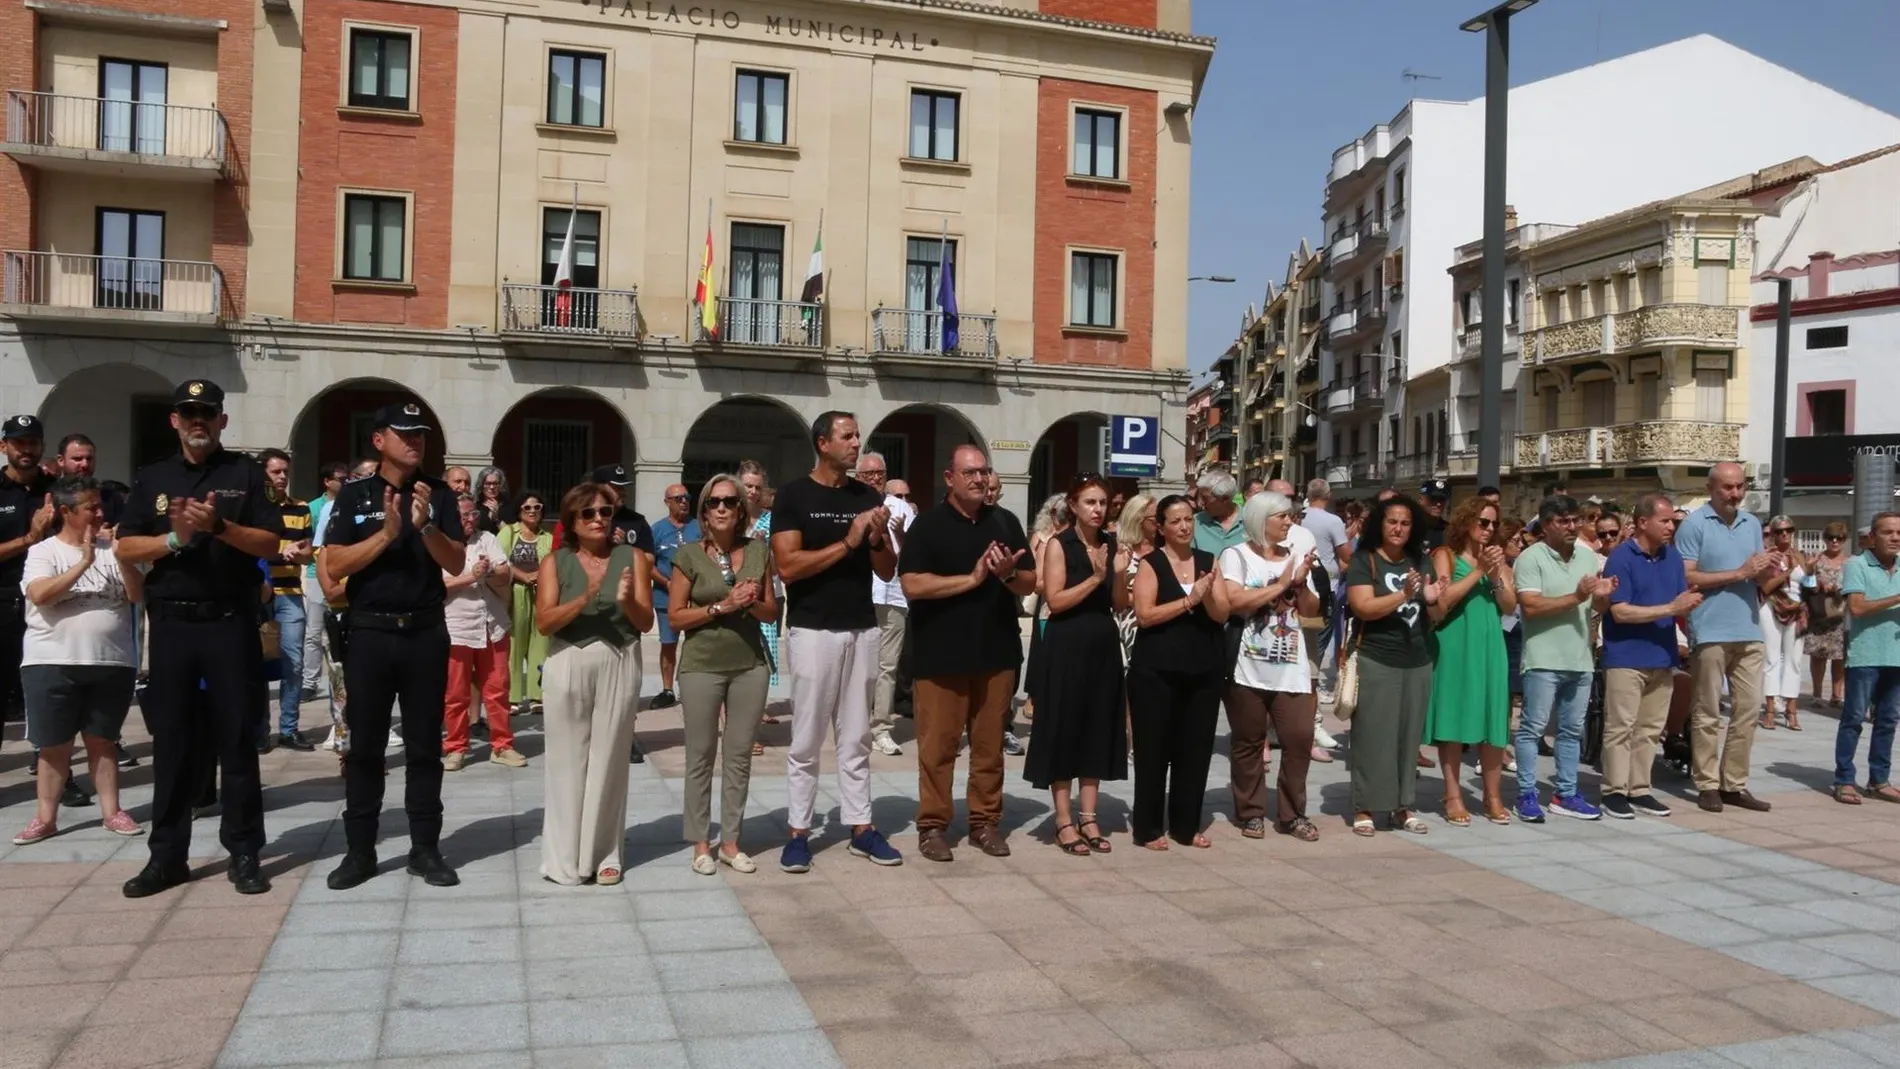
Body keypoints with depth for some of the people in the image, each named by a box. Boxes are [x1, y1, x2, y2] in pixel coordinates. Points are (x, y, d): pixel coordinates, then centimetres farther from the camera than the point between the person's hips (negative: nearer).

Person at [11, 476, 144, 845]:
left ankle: (111, 811, 15)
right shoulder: (43, 551, 0)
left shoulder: (112, 549, 6)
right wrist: (83, 563, -20)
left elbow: (137, 594, -1)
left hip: (112, 663, 2)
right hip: (53, 664, -2)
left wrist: (121, 555, -12)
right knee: (54, 745, 5)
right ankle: (45, 817, 14)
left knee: (102, 740, 10)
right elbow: (39, 595, -16)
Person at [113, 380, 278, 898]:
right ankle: (167, 854, 15)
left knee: (237, 739, 2)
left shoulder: (245, 473, 5)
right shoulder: (151, 479, 11)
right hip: (172, 624, 2)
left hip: (231, 623, -2)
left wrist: (220, 526, -18)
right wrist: (174, 539, -13)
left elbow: (269, 544, -3)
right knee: (172, 741, 7)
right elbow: (124, 551, 4)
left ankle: (244, 853, 9)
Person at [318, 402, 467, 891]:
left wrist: (426, 526, -18)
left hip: (426, 633, 1)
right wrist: (386, 534, -16)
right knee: (364, 745, 6)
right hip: (370, 632, -1)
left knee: (424, 746, 6)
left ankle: (425, 848, 14)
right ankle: (359, 850, 15)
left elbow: (456, 563, -2)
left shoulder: (439, 494, 5)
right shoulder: (353, 496, 3)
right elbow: (333, 566, -5)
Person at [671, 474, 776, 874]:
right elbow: (675, 616, -6)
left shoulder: (758, 550, 4)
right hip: (702, 667, -3)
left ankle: (730, 841, 18)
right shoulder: (688, 554, -5)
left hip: (750, 665, 3)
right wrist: (722, 606, -17)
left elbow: (772, 612, 9)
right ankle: (700, 843, 15)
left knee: (740, 755, 7)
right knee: (701, 756, 4)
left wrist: (752, 603, -13)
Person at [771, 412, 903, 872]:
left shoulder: (869, 497, 9)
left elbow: (888, 571, 11)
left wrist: (878, 538, -10)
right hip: (813, 630, -4)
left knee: (856, 737, 11)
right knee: (806, 740, 2)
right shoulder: (794, 495, -4)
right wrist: (847, 542, -18)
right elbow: (787, 566, -14)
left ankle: (861, 827, 18)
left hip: (862, 629, 5)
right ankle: (798, 832, 10)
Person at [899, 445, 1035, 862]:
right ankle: (933, 825, 10)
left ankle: (985, 821, 19)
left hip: (997, 651, 4)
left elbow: (1030, 583, 10)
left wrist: (1008, 574, -13)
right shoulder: (928, 525, -4)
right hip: (940, 654, -4)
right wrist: (972, 578, -17)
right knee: (938, 744, 1)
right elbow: (912, 585, -14)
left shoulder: (1005, 523, 10)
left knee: (990, 744, 9)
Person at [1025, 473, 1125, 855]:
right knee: (1064, 729, 0)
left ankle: (1088, 817, 16)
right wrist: (1094, 578, -19)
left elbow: (1119, 604, 8)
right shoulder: (1058, 545, -5)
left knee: (1098, 729, 8)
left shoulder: (1111, 544, 8)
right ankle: (1064, 820, 6)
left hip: (1104, 645, 5)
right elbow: (1055, 600, -14)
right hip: (1066, 647, -5)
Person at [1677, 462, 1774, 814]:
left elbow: (1759, 575, 17)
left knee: (1748, 710, 5)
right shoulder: (1694, 525, -5)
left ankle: (1735, 784, 13)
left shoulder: (1753, 524, 14)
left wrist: (1767, 570, -6)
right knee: (1707, 714, 1)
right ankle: (1708, 785, 8)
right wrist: (1739, 574, -14)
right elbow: (1687, 578, -12)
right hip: (1711, 632, -6)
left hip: (1749, 631, 6)